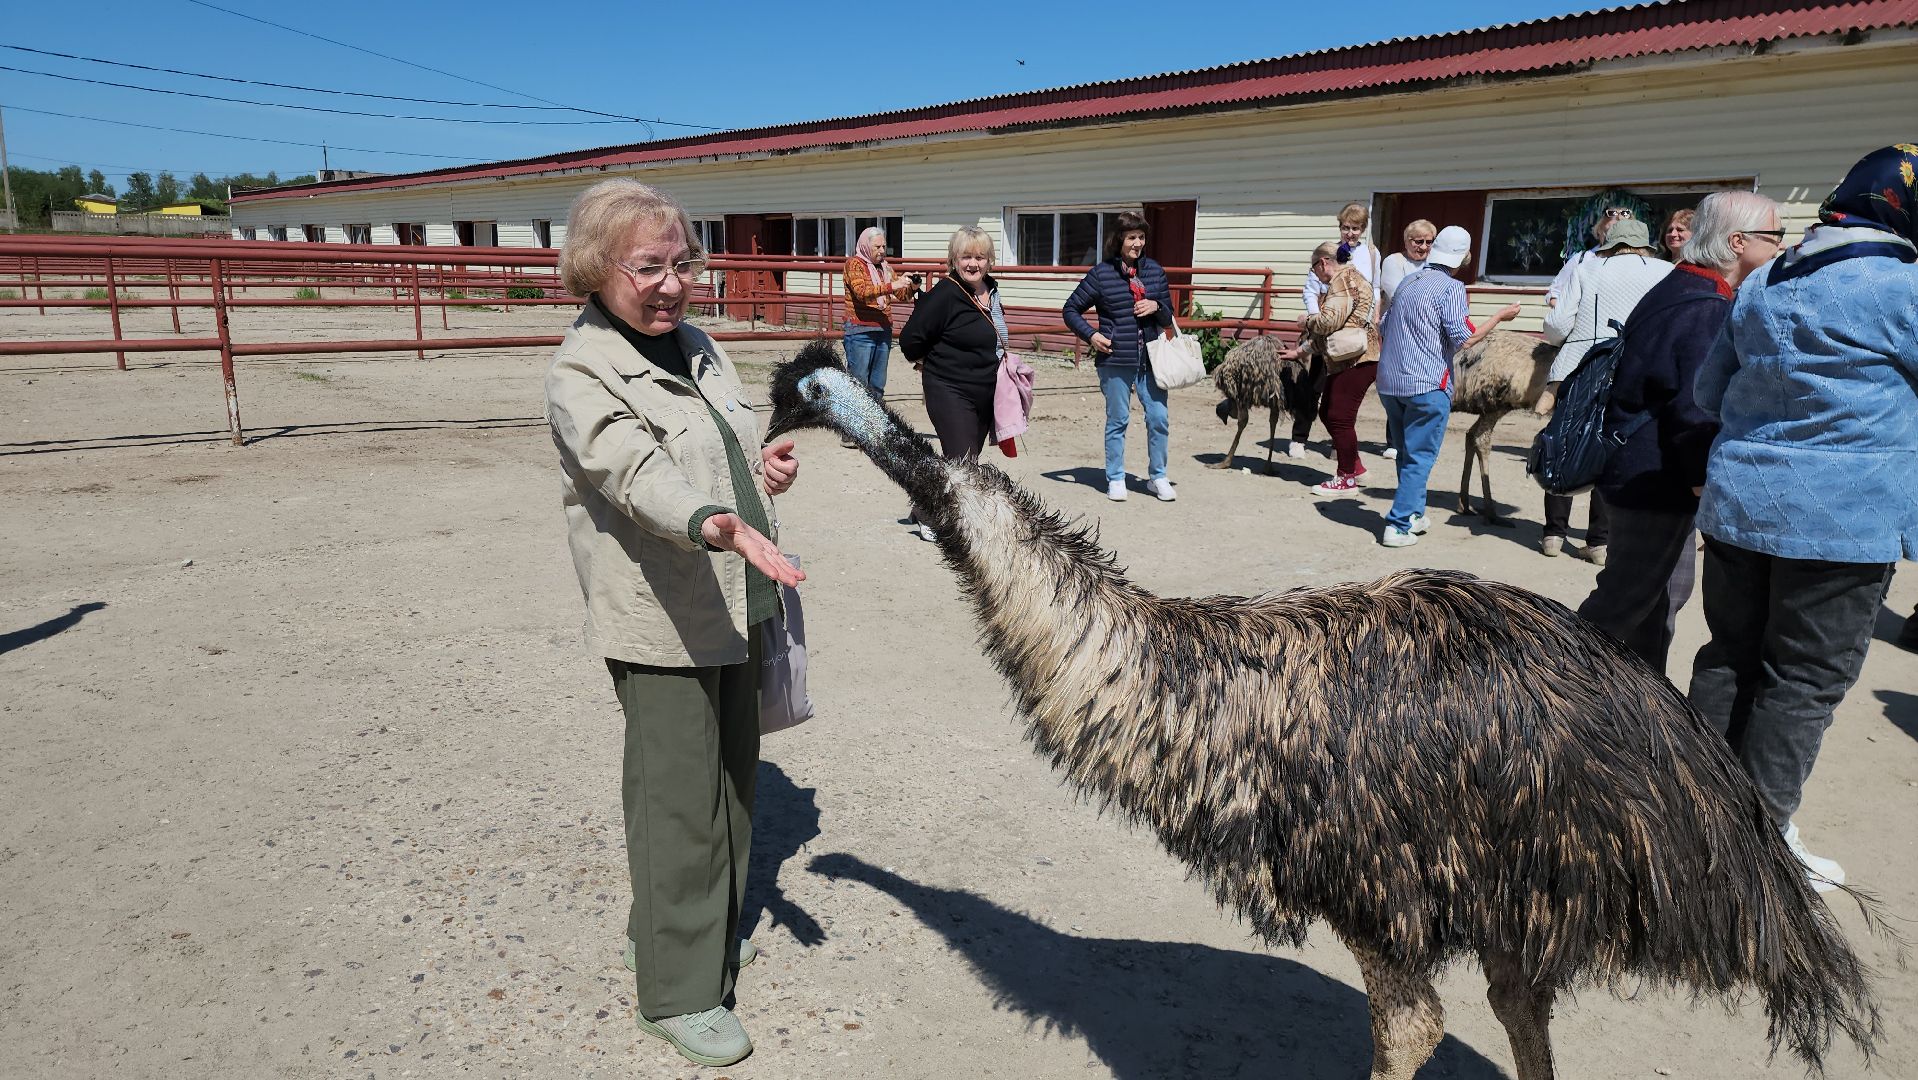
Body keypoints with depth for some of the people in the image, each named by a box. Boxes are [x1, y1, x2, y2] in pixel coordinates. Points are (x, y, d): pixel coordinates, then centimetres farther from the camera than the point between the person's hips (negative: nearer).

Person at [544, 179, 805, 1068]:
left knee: (734, 778, 19)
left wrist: (764, 471, 2)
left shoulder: (696, 344, 10)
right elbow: (637, 472, -32)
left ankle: (709, 933, 40)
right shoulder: (581, 376, -15)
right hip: (661, 627, -8)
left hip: (735, 606, 8)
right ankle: (678, 991, 16)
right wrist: (715, 523, -49)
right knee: (680, 805, -1)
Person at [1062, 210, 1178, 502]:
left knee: (1159, 418, 2)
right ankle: (1115, 479, 20)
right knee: (1117, 421, 7)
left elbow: (1168, 315, 16)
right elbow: (1071, 309, 4)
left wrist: (1156, 307, -6)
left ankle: (1157, 477, 19)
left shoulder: (1154, 271, 8)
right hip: (1115, 360, -3)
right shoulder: (1101, 274, -3)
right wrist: (1090, 335, -8)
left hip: (1150, 358, 3)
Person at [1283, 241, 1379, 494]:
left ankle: (1347, 479, 2)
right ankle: (1355, 467, 23)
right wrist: (1299, 350, 24)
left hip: (1358, 359, -11)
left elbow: (1330, 321, -22)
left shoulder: (1342, 279, -11)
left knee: (1339, 417, -7)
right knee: (1328, 413, 14)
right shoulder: (1346, 278, 23)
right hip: (1344, 361, 11)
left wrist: (1306, 321, -3)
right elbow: (1326, 331, 25)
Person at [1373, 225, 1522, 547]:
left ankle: (1413, 515, 28)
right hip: (1427, 385, -7)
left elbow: (1386, 330, 21)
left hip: (1388, 383, 7)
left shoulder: (1407, 281, 13)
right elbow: (1463, 340, -13)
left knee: (1406, 453, 19)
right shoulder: (1451, 287, -8)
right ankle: (1398, 526, -5)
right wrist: (1500, 316, -2)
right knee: (1419, 458, 0)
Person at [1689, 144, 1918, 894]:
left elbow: (1710, 393, 14)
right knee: (1805, 680, 3)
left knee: (1728, 658, 15)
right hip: (1844, 517, -6)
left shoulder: (1761, 284, 9)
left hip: (1737, 503, 6)